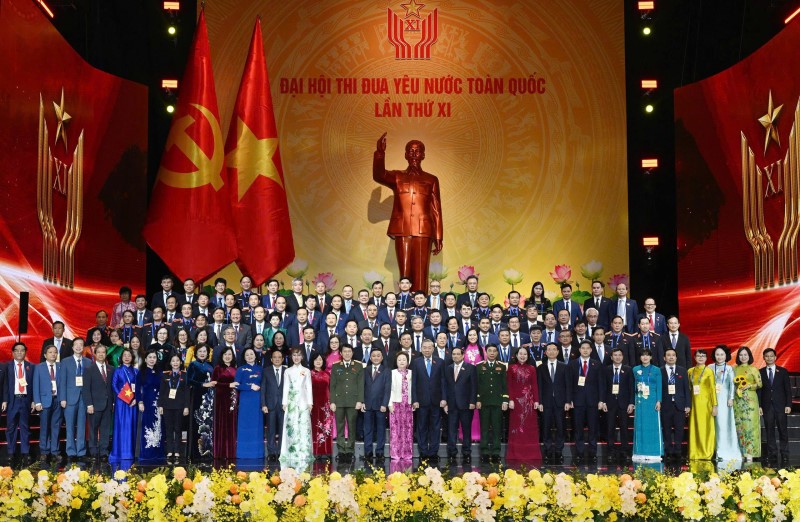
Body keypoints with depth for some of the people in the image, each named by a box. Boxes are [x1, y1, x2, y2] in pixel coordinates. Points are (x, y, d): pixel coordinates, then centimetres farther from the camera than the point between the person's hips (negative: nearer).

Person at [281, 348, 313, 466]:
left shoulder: (306, 371, 8)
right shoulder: (288, 371, 10)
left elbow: (309, 387, 6)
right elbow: (286, 387, 7)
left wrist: (310, 403, 0)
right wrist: (284, 402, 0)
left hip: (303, 402, -1)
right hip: (291, 402, 1)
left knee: (303, 426, -7)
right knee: (291, 427, -4)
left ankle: (303, 455, -6)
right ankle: (291, 455, -2)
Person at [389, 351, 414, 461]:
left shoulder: (411, 373, 9)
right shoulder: (392, 373, 3)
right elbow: (390, 389, 0)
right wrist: (390, 404, -7)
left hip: (408, 404, 2)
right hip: (396, 403, -2)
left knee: (408, 429, 2)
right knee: (395, 429, -3)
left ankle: (407, 454, 8)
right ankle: (395, 454, 2)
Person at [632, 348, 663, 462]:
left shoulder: (656, 370, 3)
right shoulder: (635, 370, 8)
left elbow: (659, 387, 0)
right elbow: (634, 386, 10)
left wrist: (658, 401, -9)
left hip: (652, 401, -2)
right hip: (640, 402, 2)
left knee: (653, 426, -2)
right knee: (640, 426, 3)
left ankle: (654, 454, 2)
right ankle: (641, 453, 7)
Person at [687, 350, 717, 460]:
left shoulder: (709, 371, -1)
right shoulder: (690, 371, 10)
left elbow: (713, 389, -3)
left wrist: (714, 405, -9)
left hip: (705, 403, -3)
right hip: (694, 403, 3)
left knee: (706, 427, 0)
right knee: (694, 428, 4)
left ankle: (706, 453, 7)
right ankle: (695, 454, 9)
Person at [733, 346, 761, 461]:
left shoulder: (753, 369, 3)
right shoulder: (735, 369, 12)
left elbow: (760, 384, 0)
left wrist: (749, 386, -14)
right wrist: (738, 385, -4)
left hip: (750, 400, -3)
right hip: (738, 401, 3)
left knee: (750, 425, -8)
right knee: (739, 425, 1)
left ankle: (750, 453, -10)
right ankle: (741, 453, 4)